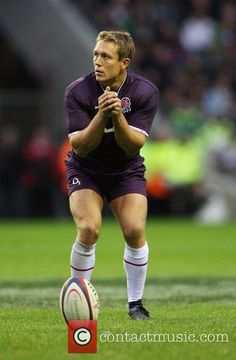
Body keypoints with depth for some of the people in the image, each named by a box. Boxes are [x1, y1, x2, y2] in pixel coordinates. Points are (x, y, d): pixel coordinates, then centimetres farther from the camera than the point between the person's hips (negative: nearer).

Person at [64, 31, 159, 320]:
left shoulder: (145, 92, -16)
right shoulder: (77, 92, -19)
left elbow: (133, 146, -18)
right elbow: (80, 147, -21)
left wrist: (118, 116, -35)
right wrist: (101, 115, -35)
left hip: (127, 171, 1)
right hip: (85, 170, -1)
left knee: (135, 230, -17)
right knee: (89, 229, -22)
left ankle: (135, 303, 1)